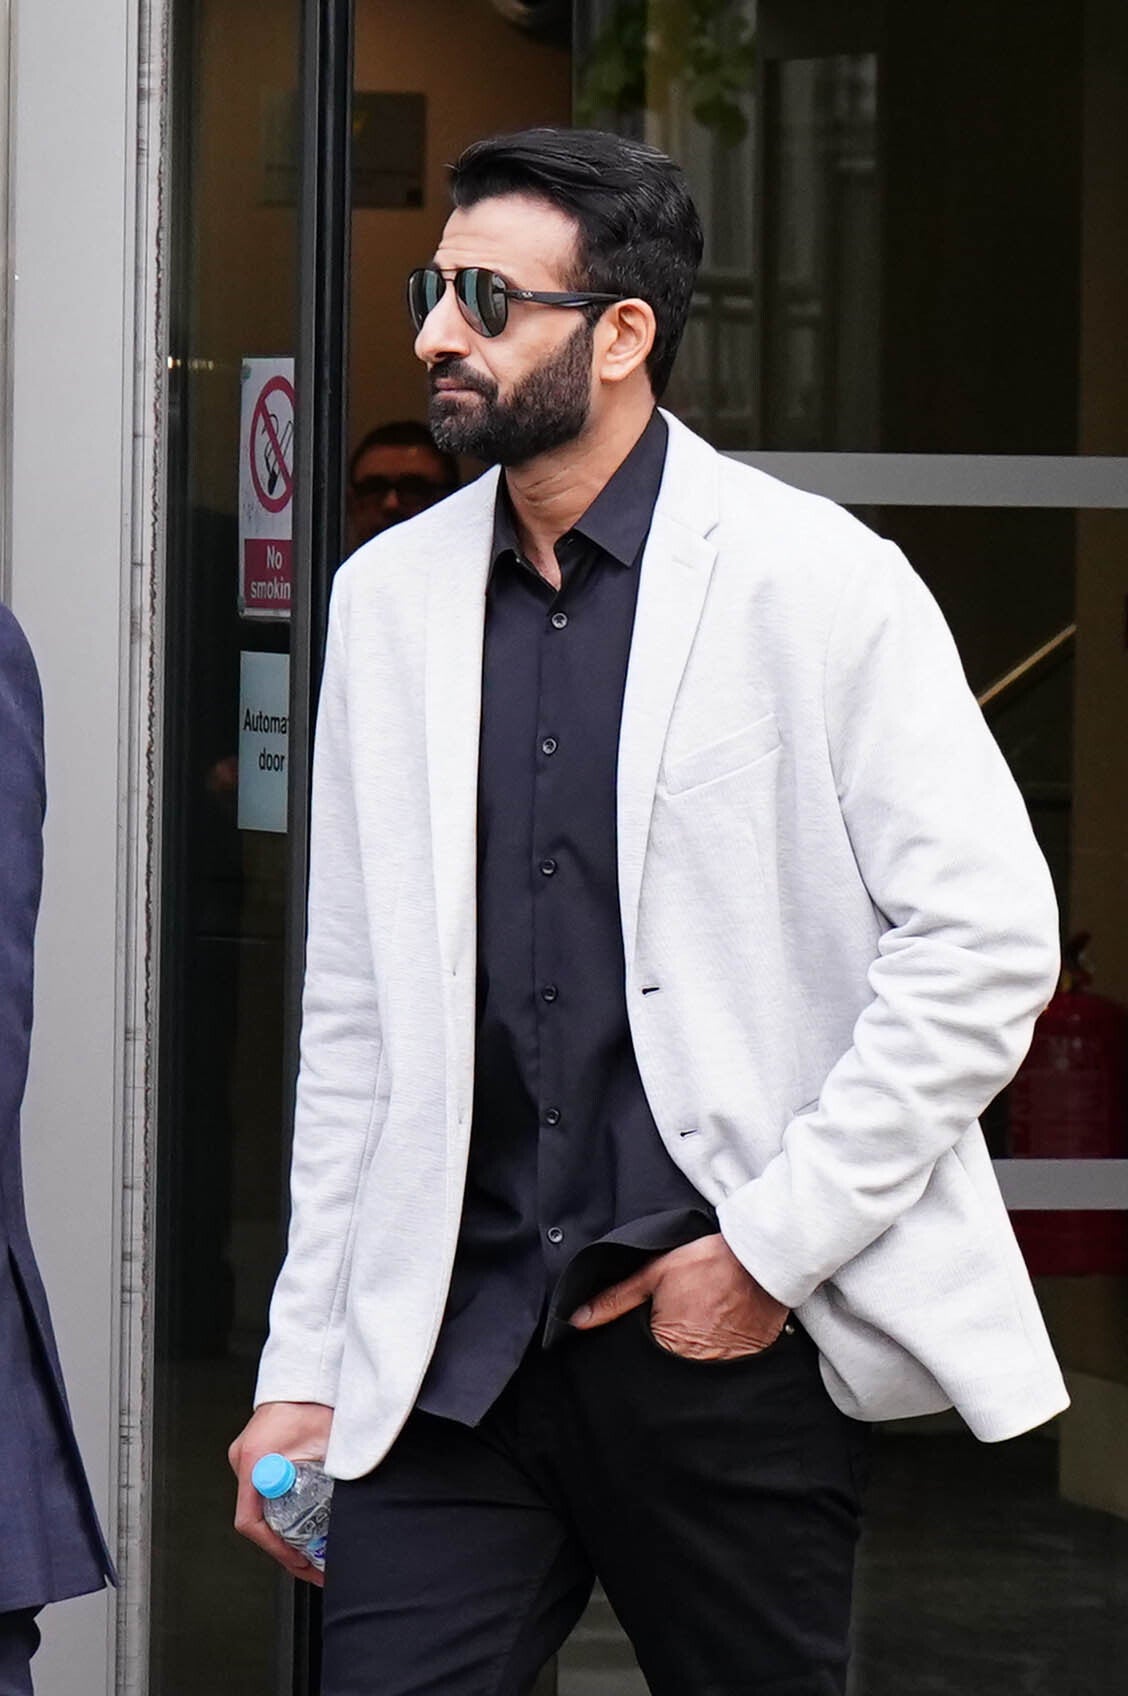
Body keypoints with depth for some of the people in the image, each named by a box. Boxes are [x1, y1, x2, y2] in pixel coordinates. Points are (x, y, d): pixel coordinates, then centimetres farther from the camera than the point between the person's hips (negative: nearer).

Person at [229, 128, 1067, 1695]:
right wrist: (303, 1364, 10)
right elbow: (354, 1012, 13)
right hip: (452, 1351, 4)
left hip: (733, 1332, -3)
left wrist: (771, 1247, -9)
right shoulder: (390, 595, 10)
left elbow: (990, 938, -7)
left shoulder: (817, 581, -4)